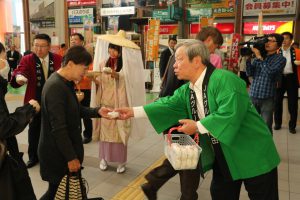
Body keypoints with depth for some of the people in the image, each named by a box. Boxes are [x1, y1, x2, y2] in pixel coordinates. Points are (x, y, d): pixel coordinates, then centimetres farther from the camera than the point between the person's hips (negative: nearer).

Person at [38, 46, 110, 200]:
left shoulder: (66, 83, 5)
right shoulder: (55, 87, -25)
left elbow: (76, 110, 13)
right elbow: (58, 128, -25)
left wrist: (97, 112, -2)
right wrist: (71, 157, -20)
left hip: (65, 148, 9)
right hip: (57, 153, -9)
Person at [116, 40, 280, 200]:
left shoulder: (224, 79, -24)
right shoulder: (186, 90, 2)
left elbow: (229, 115, -33)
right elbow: (168, 105, -2)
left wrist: (197, 127, -23)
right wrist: (133, 111, -10)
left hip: (252, 156, -7)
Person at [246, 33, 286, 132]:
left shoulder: (280, 59, -1)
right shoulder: (257, 56, 9)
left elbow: (270, 72, -18)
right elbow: (249, 73, 2)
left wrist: (260, 57, -14)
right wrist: (248, 59, -10)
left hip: (267, 99, -3)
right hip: (252, 96, 3)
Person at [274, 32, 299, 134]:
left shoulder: (295, 51, 1)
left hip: (291, 78, 0)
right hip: (280, 78, 1)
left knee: (292, 102, 5)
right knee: (277, 101, 7)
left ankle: (292, 125, 18)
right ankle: (277, 123, 23)